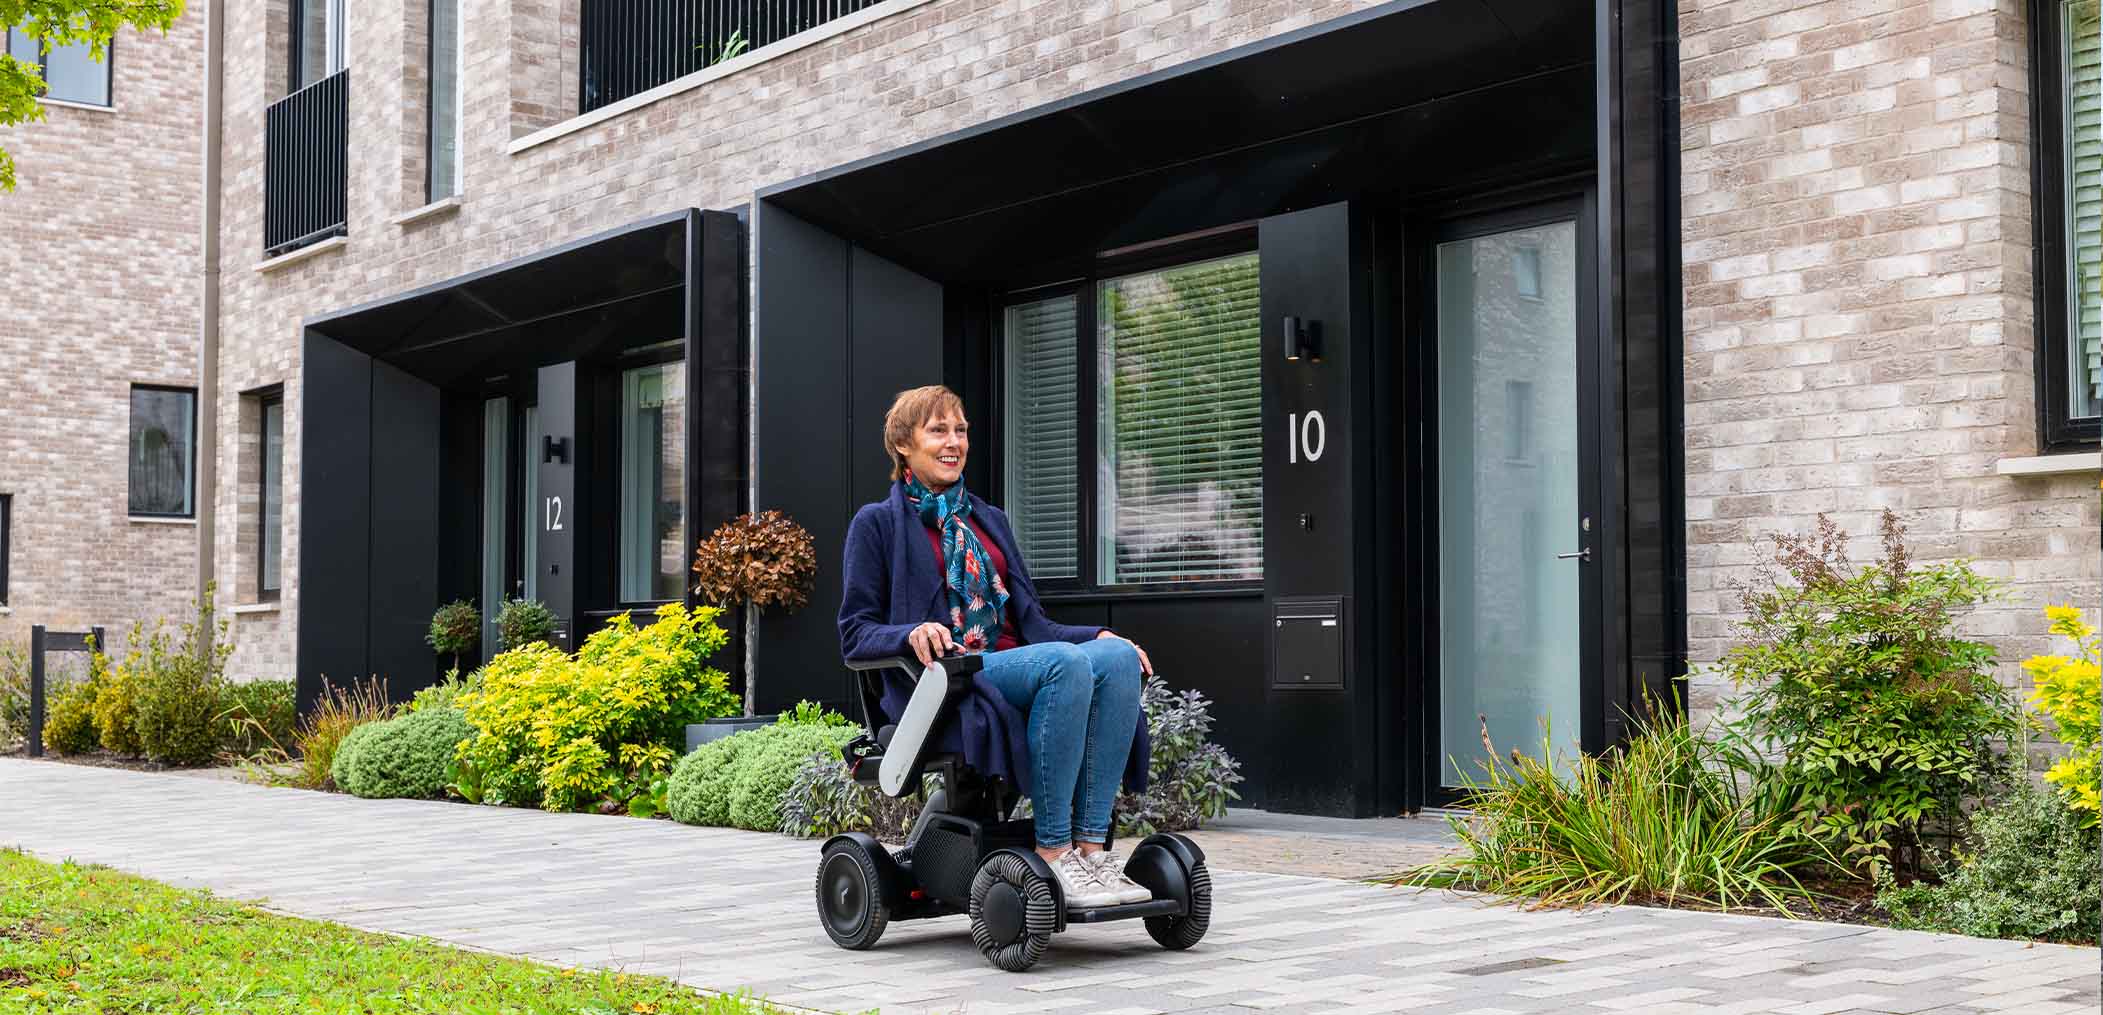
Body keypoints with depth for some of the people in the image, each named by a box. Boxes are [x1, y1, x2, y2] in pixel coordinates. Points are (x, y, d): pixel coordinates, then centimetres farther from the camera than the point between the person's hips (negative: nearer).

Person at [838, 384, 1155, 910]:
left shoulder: (989, 520, 27)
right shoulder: (878, 523, 8)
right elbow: (856, 634, 1)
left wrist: (1099, 635, 5)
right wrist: (912, 634, -20)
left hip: (1013, 662, 6)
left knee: (1118, 657, -26)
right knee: (1065, 662, -35)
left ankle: (1091, 846, -31)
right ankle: (1052, 851, -33)